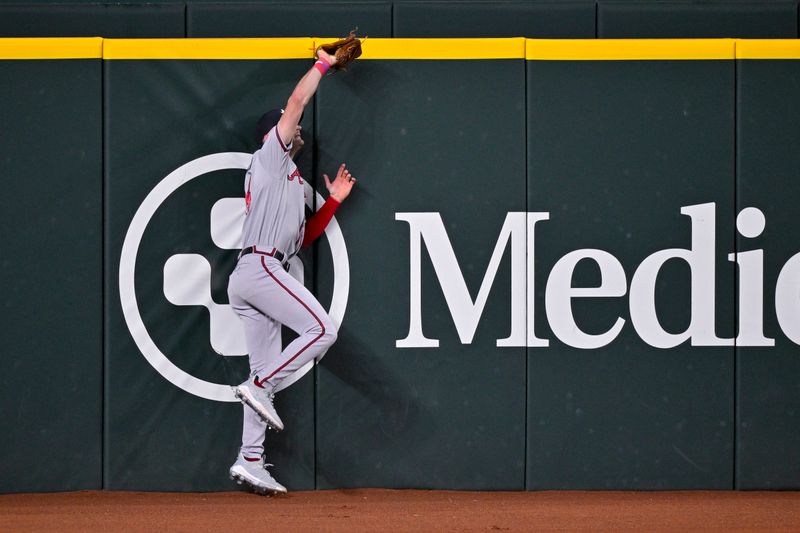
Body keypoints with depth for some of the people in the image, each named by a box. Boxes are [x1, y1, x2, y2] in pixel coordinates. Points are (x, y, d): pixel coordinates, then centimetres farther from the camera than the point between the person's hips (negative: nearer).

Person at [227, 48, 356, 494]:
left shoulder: (290, 185, 31)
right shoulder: (269, 156, 7)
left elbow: (303, 237, 27)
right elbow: (297, 101, -1)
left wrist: (334, 200, 24)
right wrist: (323, 64, 10)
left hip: (248, 280, 9)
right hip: (260, 267, -9)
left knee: (267, 369, 5)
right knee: (322, 330, -17)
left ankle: (250, 461, 2)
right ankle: (259, 387, -15)